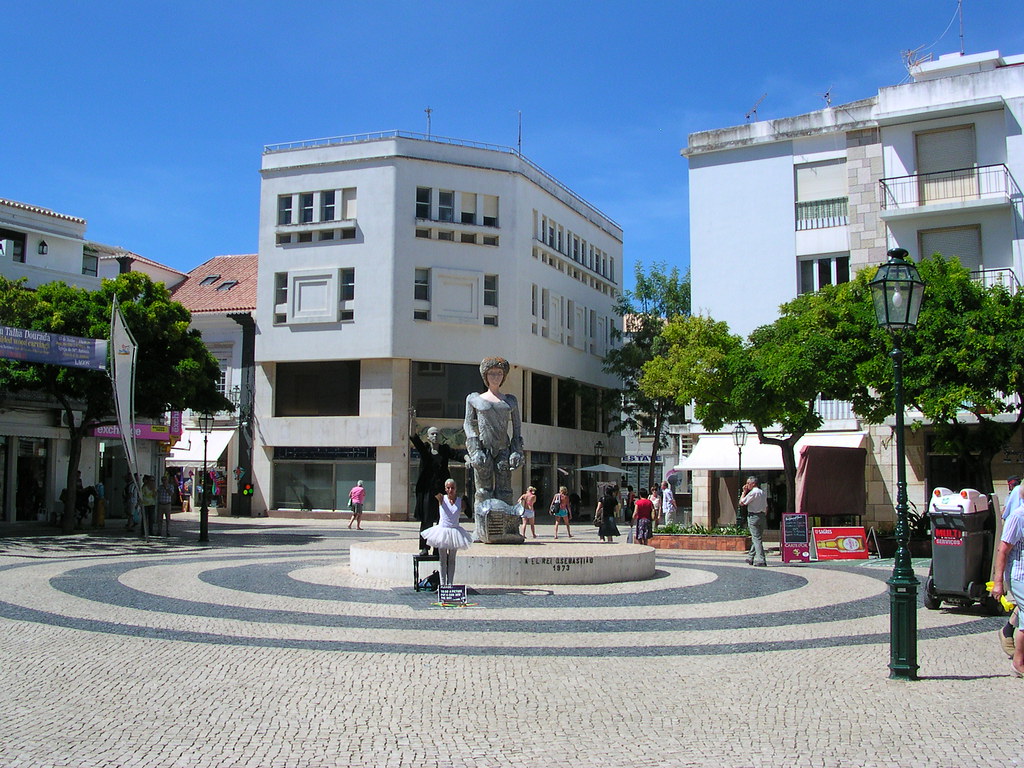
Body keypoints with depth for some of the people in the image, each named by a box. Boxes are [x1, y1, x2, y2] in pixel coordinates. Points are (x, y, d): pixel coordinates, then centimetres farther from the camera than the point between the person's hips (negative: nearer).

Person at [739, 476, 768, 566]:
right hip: (762, 516, 9)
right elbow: (766, 507, 18)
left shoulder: (753, 492, -13)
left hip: (753, 516, -9)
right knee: (757, 538, 14)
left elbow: (741, 503, -10)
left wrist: (744, 492, -2)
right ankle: (751, 557, 24)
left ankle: (760, 560, -11)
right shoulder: (763, 493, 14)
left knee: (757, 539, -8)